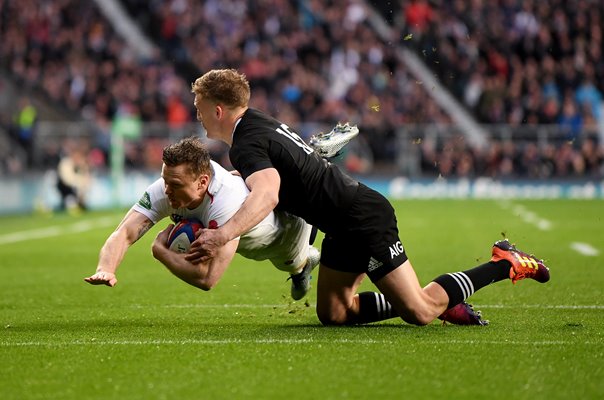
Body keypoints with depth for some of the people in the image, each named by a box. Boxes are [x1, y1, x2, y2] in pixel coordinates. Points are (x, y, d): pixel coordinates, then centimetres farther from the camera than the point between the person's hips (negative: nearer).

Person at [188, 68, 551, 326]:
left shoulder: (247, 146, -19)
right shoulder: (258, 122, 11)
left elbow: (267, 196, -40)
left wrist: (222, 235, -50)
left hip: (365, 221, -10)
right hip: (347, 226, 10)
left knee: (419, 313, -7)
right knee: (333, 314, 8)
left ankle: (507, 264, 7)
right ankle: (438, 303, 13)